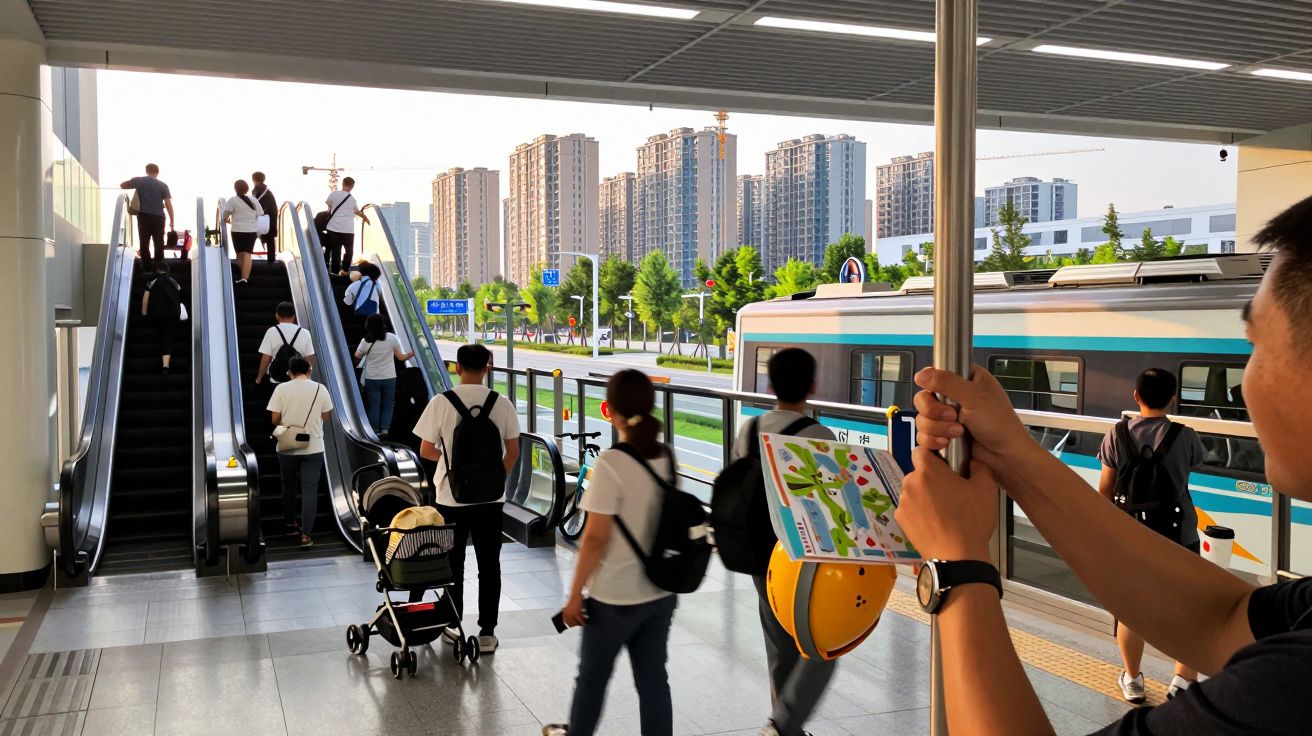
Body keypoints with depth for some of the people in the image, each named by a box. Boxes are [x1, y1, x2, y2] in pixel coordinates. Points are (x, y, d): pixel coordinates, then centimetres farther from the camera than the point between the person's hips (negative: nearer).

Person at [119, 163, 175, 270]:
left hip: (144, 217, 0)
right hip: (158, 218, 0)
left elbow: (122, 186, 19)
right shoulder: (163, 185, 2)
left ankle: (147, 269, 8)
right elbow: (168, 205, -3)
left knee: (144, 244, 8)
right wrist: (171, 221, 3)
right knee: (159, 245, 10)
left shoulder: (138, 181, 4)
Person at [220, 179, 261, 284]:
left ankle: (243, 275, 20)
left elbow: (224, 216, -5)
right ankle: (245, 277, -16)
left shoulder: (232, 200, -5)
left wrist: (227, 220, 16)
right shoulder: (253, 200, 6)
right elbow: (260, 215, 8)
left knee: (240, 253, 14)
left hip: (237, 230, -2)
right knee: (247, 254, -4)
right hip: (252, 230, 2)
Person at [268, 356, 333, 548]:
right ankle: (306, 535, -6)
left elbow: (275, 419, -6)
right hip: (313, 447, 0)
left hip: (287, 447, 0)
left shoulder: (281, 389, -8)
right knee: (310, 489, 0)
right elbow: (325, 418, 3)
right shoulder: (320, 389, -4)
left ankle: (291, 523, 35)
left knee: (289, 486, 20)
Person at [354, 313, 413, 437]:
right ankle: (385, 429, 0)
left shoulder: (366, 341, -11)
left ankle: (375, 431, 12)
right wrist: (411, 355, 17)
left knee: (373, 406, 10)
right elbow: (401, 357, -2)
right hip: (389, 378, 0)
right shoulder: (392, 338, -10)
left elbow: (357, 356, 6)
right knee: (387, 405, 11)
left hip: (371, 379, 0)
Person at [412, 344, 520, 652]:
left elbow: (426, 450, -6)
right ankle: (487, 632, 11)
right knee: (489, 565, 9)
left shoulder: (441, 403, -10)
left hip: (451, 497, -1)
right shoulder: (502, 404, -6)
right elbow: (513, 452, -1)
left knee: (453, 563, 15)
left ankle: (453, 624, 27)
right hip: (490, 498, 1)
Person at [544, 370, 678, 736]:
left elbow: (596, 538, -19)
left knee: (593, 675, 17)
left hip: (615, 596, -5)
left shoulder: (611, 463, -20)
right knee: (653, 677, 14)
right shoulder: (668, 457, -1)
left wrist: (575, 594, -10)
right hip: (662, 592, 5)